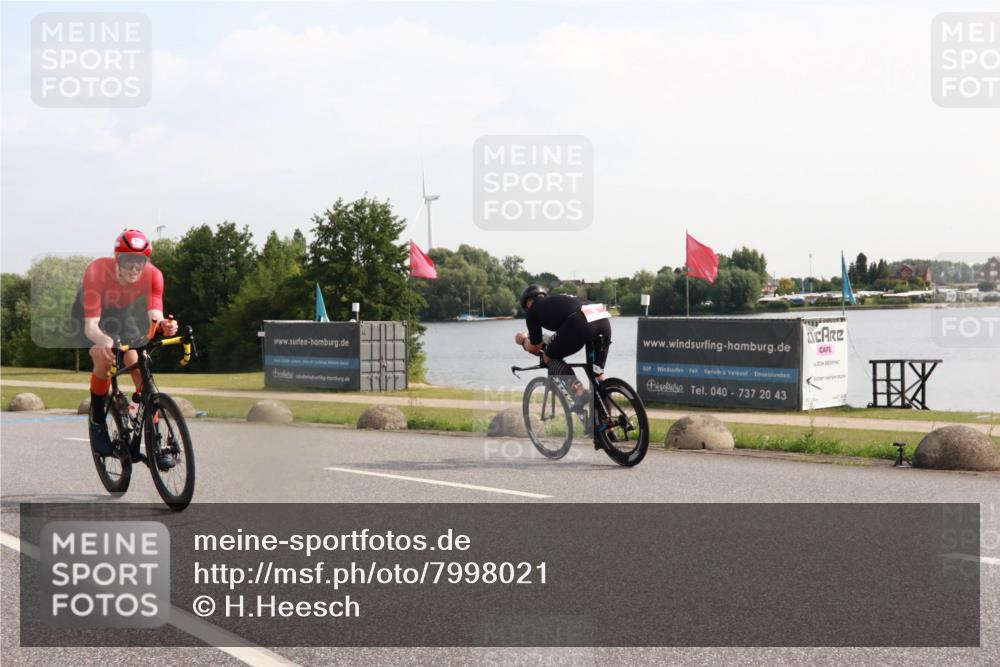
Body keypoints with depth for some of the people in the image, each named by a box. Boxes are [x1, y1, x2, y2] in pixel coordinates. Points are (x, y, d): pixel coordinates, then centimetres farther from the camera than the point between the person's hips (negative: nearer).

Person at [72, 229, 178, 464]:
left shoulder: (152, 275, -30)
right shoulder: (97, 272, -38)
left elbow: (155, 316, -40)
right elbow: (91, 325, -43)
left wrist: (164, 325, -64)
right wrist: (104, 340, -65)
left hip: (123, 314, 3)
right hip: (90, 315, -3)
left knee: (140, 369, -14)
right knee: (104, 361, -29)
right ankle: (97, 422, -6)